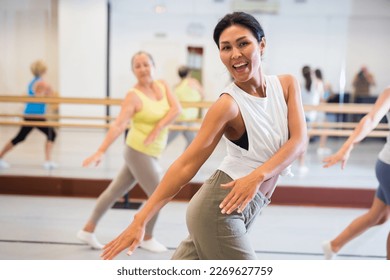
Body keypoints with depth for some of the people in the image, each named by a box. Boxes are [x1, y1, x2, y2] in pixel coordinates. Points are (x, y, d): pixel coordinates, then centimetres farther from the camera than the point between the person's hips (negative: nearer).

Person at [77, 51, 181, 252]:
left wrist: (158, 128, -18)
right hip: (139, 153, -7)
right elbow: (118, 125, -27)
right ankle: (147, 238, 20)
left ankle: (88, 230, 28)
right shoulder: (133, 96, -17)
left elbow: (176, 109, -5)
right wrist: (101, 151, -37)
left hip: (150, 153, 7)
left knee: (115, 191, 15)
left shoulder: (162, 85, 4)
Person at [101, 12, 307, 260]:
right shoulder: (228, 104, -13)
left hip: (244, 209, 5)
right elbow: (187, 164, -14)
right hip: (220, 208, -5)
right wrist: (140, 220, -18)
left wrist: (258, 176, -23)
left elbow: (298, 140, -6)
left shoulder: (287, 84, 4)